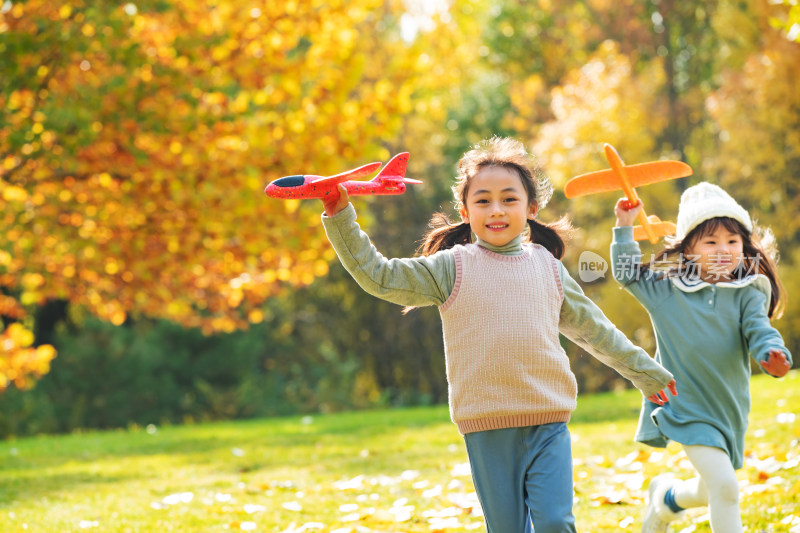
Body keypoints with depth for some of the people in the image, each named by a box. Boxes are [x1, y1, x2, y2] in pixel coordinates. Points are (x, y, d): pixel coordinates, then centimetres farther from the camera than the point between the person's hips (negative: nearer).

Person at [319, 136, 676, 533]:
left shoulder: (547, 267, 10)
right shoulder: (451, 268, 2)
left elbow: (593, 330, 22)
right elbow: (377, 276, -2)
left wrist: (646, 373, 30)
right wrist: (341, 217, -12)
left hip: (548, 425, 1)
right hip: (487, 430, -1)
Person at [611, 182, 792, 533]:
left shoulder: (747, 294, -2)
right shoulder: (666, 291, 0)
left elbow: (759, 330, -13)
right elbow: (627, 274, 12)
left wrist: (772, 354, -35)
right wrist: (625, 228, 3)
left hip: (729, 408, 3)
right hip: (687, 408, -3)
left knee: (711, 493, 19)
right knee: (724, 487, -19)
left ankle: (667, 497, 49)